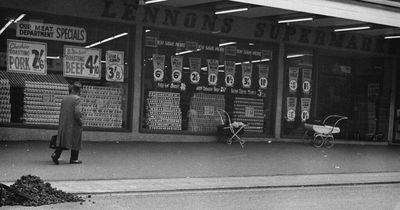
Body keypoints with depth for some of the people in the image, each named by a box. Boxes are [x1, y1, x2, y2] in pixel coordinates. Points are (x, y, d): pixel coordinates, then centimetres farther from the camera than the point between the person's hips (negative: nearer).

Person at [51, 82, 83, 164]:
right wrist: (80, 121, -9)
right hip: (74, 124, -6)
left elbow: (61, 112, 13)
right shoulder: (77, 99, -13)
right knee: (75, 141, 7)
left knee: (63, 140, 11)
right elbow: (77, 112, -23)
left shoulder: (64, 99, 8)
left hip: (63, 123, 6)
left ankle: (56, 154, -6)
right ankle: (73, 159, 13)